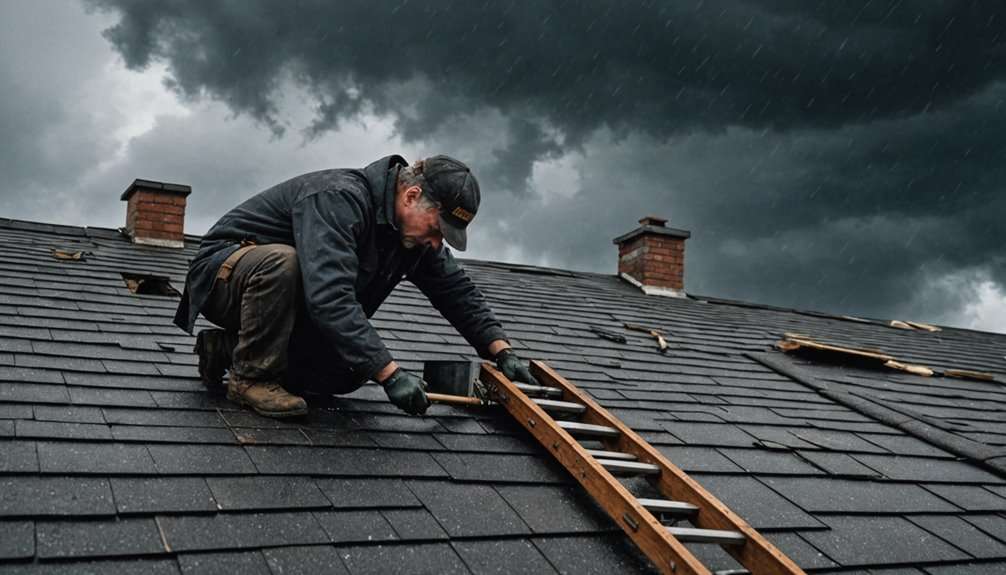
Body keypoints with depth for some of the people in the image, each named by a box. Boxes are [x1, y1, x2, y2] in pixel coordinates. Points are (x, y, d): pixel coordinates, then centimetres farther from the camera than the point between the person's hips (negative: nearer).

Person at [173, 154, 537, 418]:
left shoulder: (414, 232, -6)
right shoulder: (339, 199, -33)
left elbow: (457, 290, 4)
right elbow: (330, 298, -43)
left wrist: (502, 352, -7)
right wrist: (390, 374, -45)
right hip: (226, 273, -8)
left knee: (350, 373, -9)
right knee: (282, 260, -40)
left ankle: (228, 348, 6)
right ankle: (250, 376, -20)